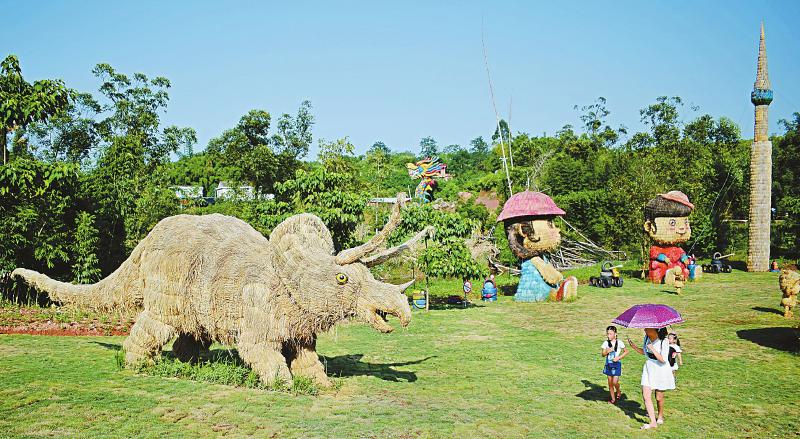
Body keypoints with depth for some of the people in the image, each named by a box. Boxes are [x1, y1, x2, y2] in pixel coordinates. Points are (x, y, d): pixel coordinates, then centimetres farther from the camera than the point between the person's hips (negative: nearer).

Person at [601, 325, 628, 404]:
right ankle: (613, 399, 20)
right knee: (610, 383, 7)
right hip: (608, 364, 3)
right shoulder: (606, 343, 0)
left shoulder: (619, 343, -8)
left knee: (615, 382, -10)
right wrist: (607, 352, -17)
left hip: (616, 364, -3)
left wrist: (619, 357, -9)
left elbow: (626, 351, 3)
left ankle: (618, 392, 21)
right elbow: (602, 354, 4)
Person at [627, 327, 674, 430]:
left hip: (661, 369, -5)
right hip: (649, 368, 5)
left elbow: (663, 360, -22)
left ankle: (660, 417, 37)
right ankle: (653, 422, -1)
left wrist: (653, 349, -28)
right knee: (646, 395, -6)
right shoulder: (646, 338, 0)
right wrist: (634, 347, 1)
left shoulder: (664, 341, -19)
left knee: (659, 397, 9)